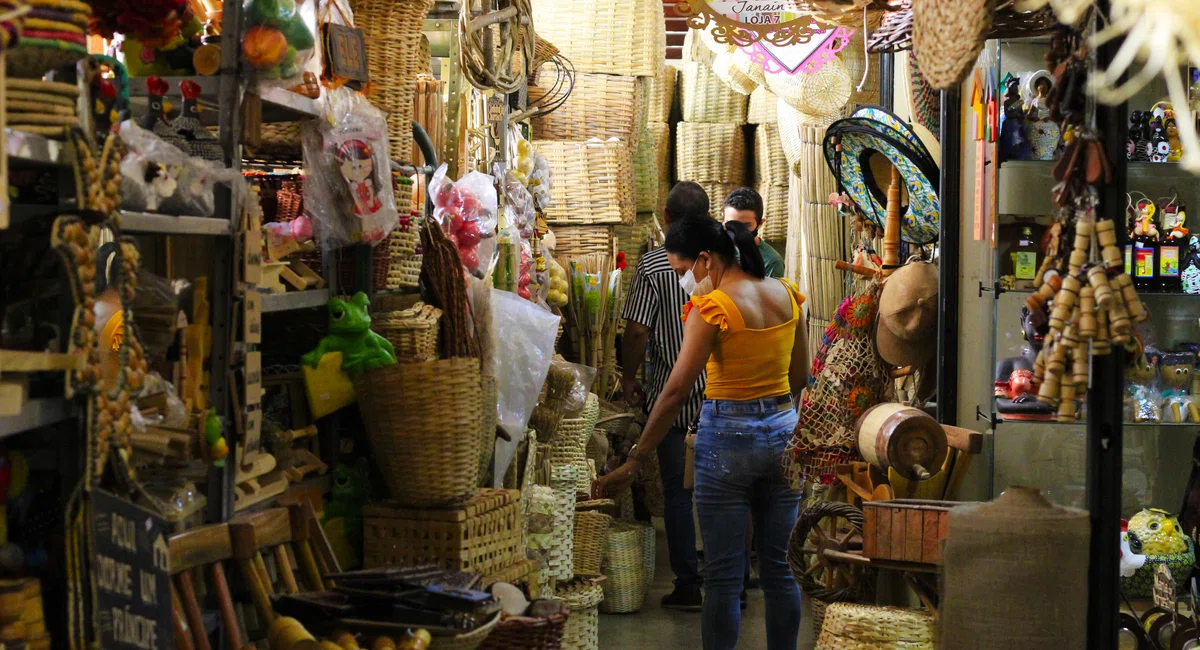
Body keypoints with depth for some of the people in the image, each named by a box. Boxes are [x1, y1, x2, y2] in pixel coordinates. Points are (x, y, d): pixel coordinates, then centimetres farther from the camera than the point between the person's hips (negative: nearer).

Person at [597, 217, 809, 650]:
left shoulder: (713, 306, -14)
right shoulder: (785, 295, 5)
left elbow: (676, 391, -15)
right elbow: (801, 378, 12)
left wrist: (633, 462, -11)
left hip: (728, 437, -6)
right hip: (783, 430, 6)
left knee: (723, 576, 1)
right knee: (779, 568, 12)